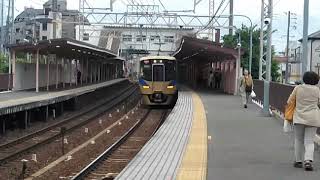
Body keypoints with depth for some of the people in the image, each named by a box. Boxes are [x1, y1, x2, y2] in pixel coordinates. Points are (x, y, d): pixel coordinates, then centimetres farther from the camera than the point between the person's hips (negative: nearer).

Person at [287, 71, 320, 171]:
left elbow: (289, 101, 3)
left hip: (299, 117, 0)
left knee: (298, 140, 13)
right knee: (309, 141, 3)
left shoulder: (298, 88, -1)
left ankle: (298, 161, 16)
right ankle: (308, 161, -13)